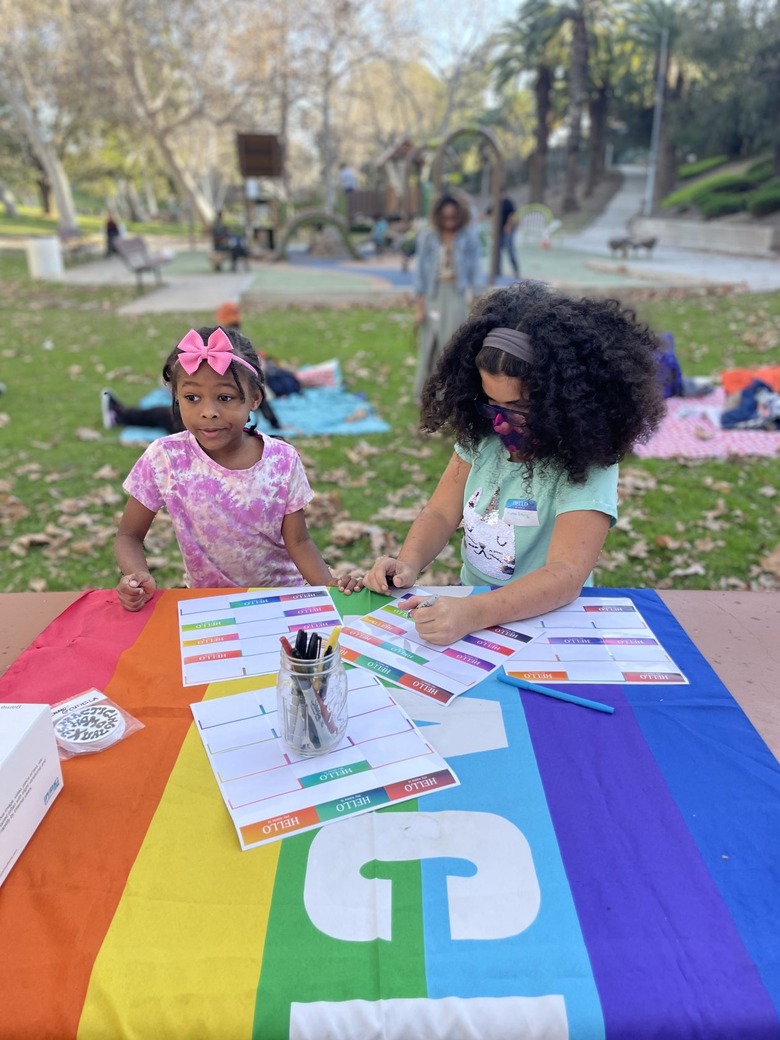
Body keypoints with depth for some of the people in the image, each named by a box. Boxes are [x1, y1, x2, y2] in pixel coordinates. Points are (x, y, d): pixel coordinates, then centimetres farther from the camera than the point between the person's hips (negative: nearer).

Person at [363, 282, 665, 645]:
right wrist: (408, 563, -18)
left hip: (541, 618, -5)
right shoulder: (481, 436, -2)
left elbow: (565, 576, -27)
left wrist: (475, 613, -41)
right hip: (466, 604, 5)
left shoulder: (584, 465, -18)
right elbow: (441, 513, 2)